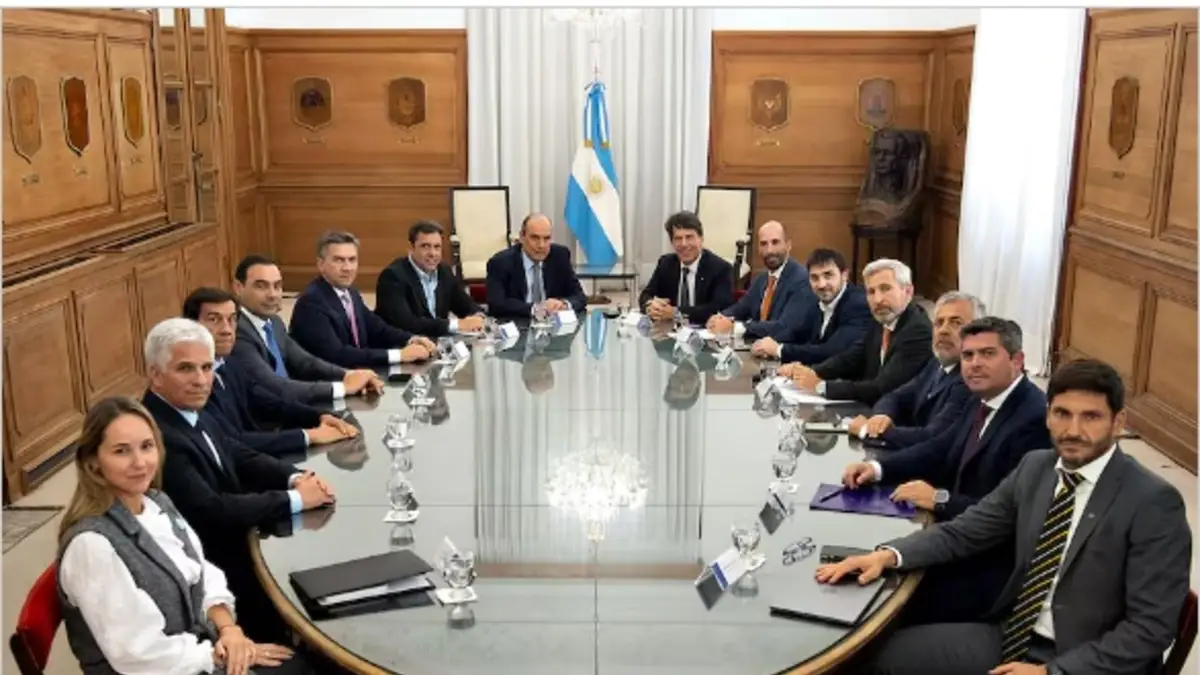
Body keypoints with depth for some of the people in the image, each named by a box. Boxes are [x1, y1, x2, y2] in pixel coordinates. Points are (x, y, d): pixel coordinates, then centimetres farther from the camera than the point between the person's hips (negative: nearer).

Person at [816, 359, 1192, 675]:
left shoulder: (1154, 504, -14)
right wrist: (889, 555, -10)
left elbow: (1151, 627, -16)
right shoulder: (1035, 467, 3)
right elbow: (966, 531, 7)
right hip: (1014, 638, 6)